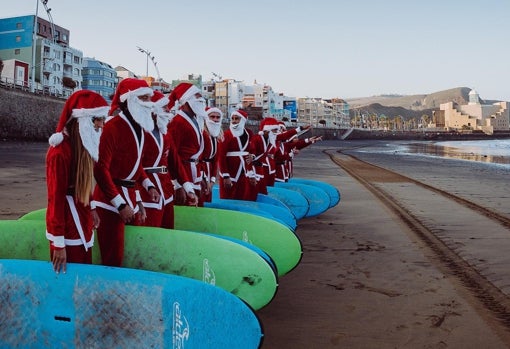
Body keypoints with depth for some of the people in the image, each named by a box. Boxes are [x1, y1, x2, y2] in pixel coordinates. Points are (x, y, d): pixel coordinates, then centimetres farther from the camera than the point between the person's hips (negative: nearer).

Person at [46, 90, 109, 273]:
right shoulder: (61, 151, -21)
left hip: (82, 220, 9)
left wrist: (91, 209, 20)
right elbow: (55, 197, -21)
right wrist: (58, 242, -20)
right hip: (67, 223, -9)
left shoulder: (84, 145, 6)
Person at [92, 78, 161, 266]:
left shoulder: (138, 127, 10)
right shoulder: (113, 127, -16)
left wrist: (148, 185, 7)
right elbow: (101, 169, -19)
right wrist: (120, 204, -20)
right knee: (113, 258, -3)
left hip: (129, 195, 8)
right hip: (111, 200, -8)